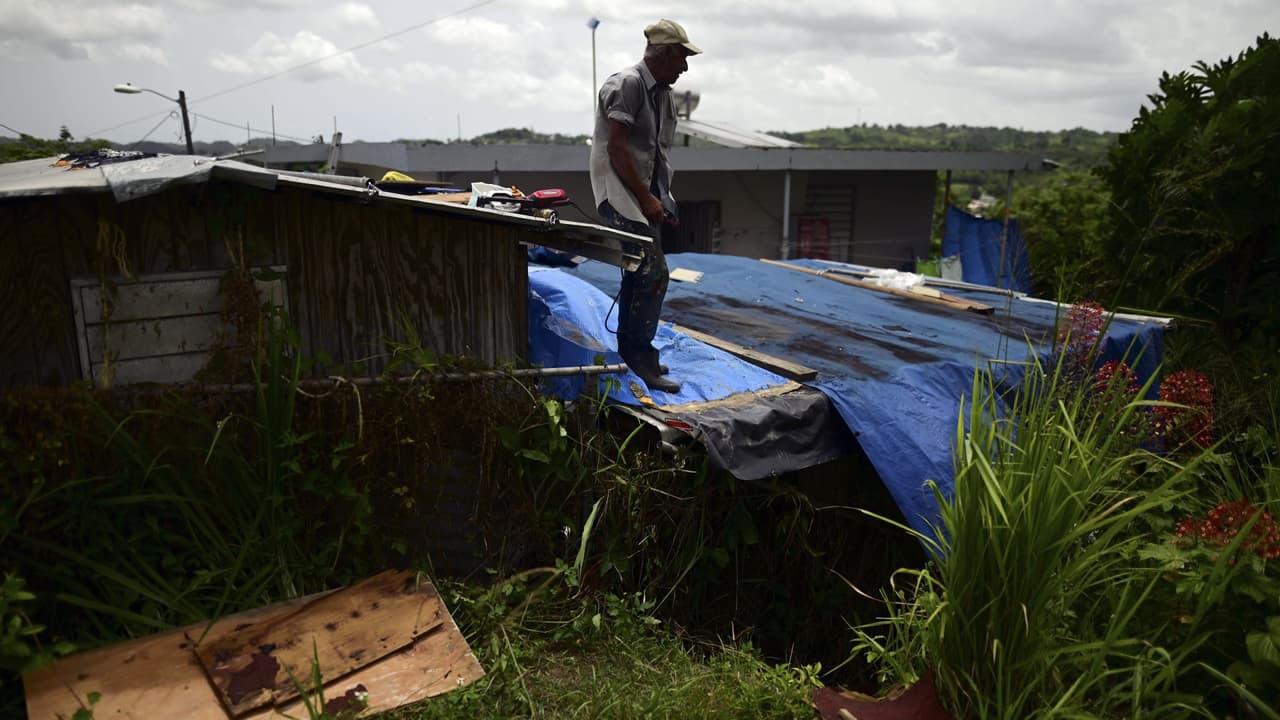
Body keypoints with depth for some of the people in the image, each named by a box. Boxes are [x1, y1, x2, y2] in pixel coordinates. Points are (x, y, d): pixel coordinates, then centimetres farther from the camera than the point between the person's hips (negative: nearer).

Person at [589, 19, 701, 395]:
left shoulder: (662, 93, 15)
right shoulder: (626, 84, -13)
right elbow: (616, 149, -19)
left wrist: (663, 200, 10)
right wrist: (646, 198, -19)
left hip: (645, 194, 9)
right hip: (621, 193, -9)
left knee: (640, 276, 13)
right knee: (653, 274, -15)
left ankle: (632, 354, 23)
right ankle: (639, 356, -7)